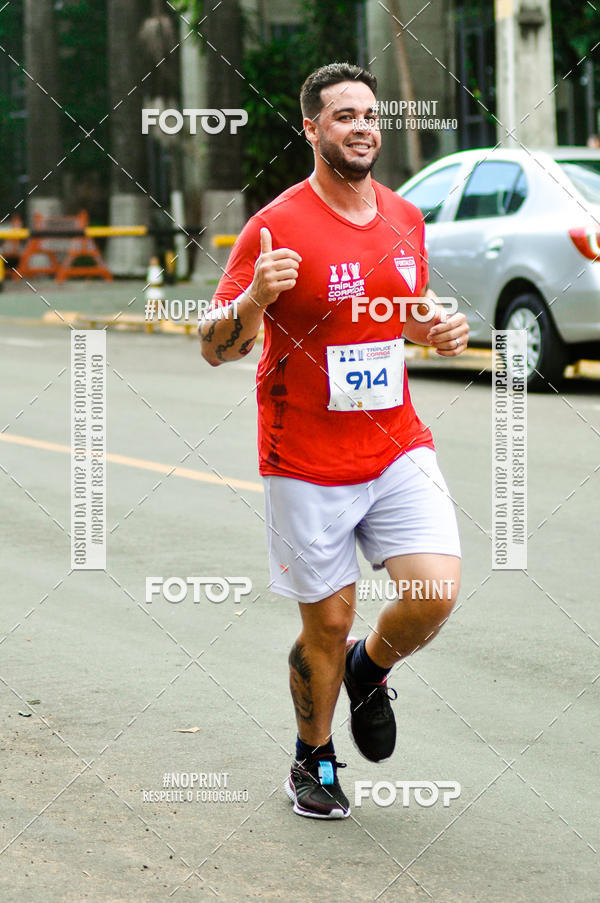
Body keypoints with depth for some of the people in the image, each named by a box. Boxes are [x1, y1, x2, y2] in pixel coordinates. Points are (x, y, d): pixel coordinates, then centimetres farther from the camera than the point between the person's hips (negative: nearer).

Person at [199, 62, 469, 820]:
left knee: (437, 591, -13)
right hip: (308, 464, -4)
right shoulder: (276, 227, -12)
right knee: (328, 623, 4)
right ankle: (313, 763, 29)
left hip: (398, 449, 4)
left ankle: (369, 671, 21)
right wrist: (253, 300, -33)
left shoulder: (405, 219, 5)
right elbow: (214, 347, -12)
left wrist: (440, 331, 0)